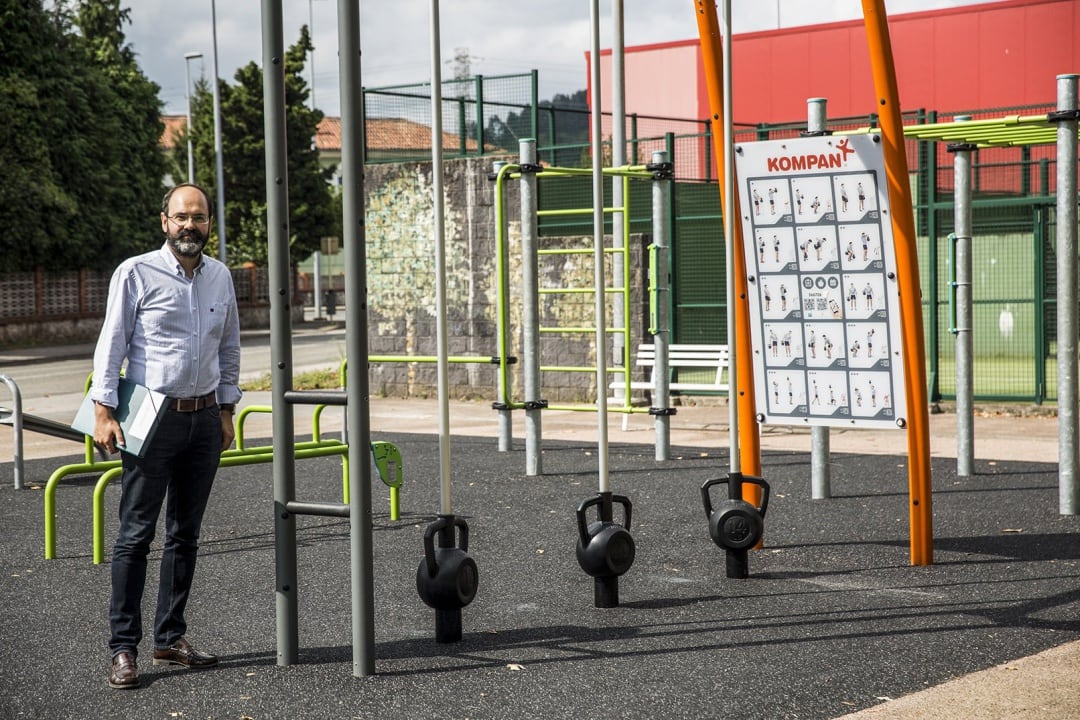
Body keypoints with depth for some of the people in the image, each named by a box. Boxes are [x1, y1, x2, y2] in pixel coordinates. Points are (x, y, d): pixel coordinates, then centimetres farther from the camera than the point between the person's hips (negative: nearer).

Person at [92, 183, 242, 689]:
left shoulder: (220, 277, 9)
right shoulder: (136, 273, -6)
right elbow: (111, 343, -6)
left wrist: (226, 410, 15)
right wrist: (103, 411, -11)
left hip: (204, 419, 5)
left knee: (185, 533, 10)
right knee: (136, 534, -5)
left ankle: (170, 638, 20)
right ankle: (123, 648, -1)